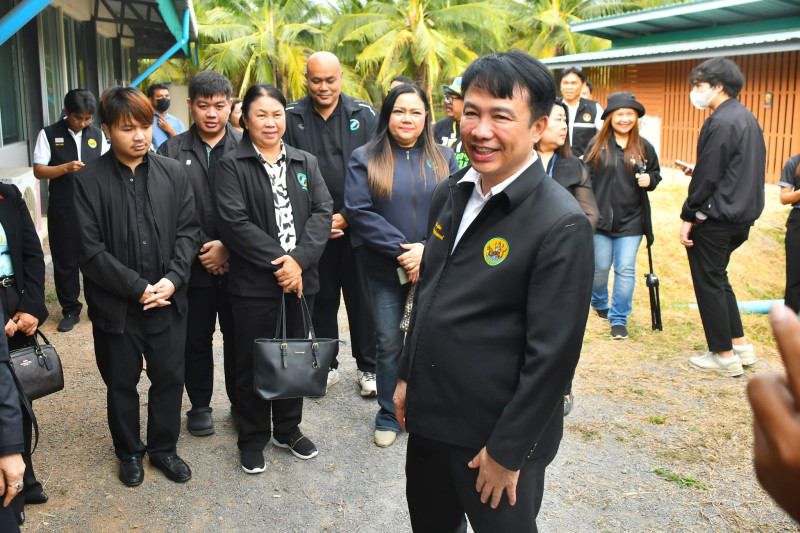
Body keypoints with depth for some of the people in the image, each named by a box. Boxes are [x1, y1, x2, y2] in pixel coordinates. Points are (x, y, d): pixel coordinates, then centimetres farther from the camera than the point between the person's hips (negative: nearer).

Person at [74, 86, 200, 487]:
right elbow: (89, 249, -12)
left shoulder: (173, 173, 1)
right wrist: (137, 287, -15)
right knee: (121, 383, 14)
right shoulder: (89, 180, -8)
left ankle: (164, 447, 34)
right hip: (115, 305, -2)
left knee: (169, 378, 13)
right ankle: (129, 452, 36)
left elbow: (188, 231, 0)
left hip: (168, 301, 2)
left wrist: (172, 280, -14)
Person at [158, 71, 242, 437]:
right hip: (194, 266, 1)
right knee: (196, 339, 11)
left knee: (238, 337, 9)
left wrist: (228, 248, -12)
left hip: (239, 265, -1)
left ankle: (241, 401, 27)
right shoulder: (171, 152, 3)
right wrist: (199, 250, -10)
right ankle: (199, 404, 29)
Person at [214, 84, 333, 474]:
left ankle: (288, 430, 34)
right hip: (253, 283, -4)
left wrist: (300, 258, -15)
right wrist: (277, 260, -18)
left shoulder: (306, 163, 11)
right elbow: (233, 221, -14)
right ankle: (253, 440, 24)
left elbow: (322, 211, -1)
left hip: (299, 280, 4)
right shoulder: (232, 166, -2)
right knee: (253, 363, 7)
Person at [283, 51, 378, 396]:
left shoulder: (364, 115, 1)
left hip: (356, 225, 0)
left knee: (361, 297, 6)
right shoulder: (291, 117, 2)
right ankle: (327, 365, 26)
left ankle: (367, 367, 21)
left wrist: (346, 216, -9)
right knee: (322, 298, 11)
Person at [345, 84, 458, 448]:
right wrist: (402, 250, -16)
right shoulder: (364, 159, 2)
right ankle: (388, 416, 25)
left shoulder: (443, 158, 6)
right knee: (389, 344, 8)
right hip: (386, 270, -1)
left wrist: (427, 249, -17)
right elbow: (359, 211, -10)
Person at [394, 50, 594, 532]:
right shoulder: (450, 195, 2)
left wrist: (508, 451, -16)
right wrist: (408, 377, 14)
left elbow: (552, 355, -20)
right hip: (430, 417, 7)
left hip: (495, 437, -6)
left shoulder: (562, 225, -21)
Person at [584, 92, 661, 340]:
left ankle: (619, 318, 12)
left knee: (626, 269, 0)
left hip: (631, 220, 1)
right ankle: (599, 303, 39)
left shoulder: (644, 147, 5)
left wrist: (649, 180, -8)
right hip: (601, 217, -1)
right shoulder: (597, 145, 0)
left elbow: (656, 174, 16)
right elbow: (586, 179, -1)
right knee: (600, 267, 9)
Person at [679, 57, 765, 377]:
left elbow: (707, 176, -19)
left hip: (715, 218, -10)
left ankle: (725, 357, 10)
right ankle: (741, 346, 25)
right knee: (718, 279, 20)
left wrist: (688, 217, -13)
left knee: (709, 284, 2)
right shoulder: (747, 118, 13)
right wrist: (699, 171, 12)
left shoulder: (720, 123, -18)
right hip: (743, 215, 10)